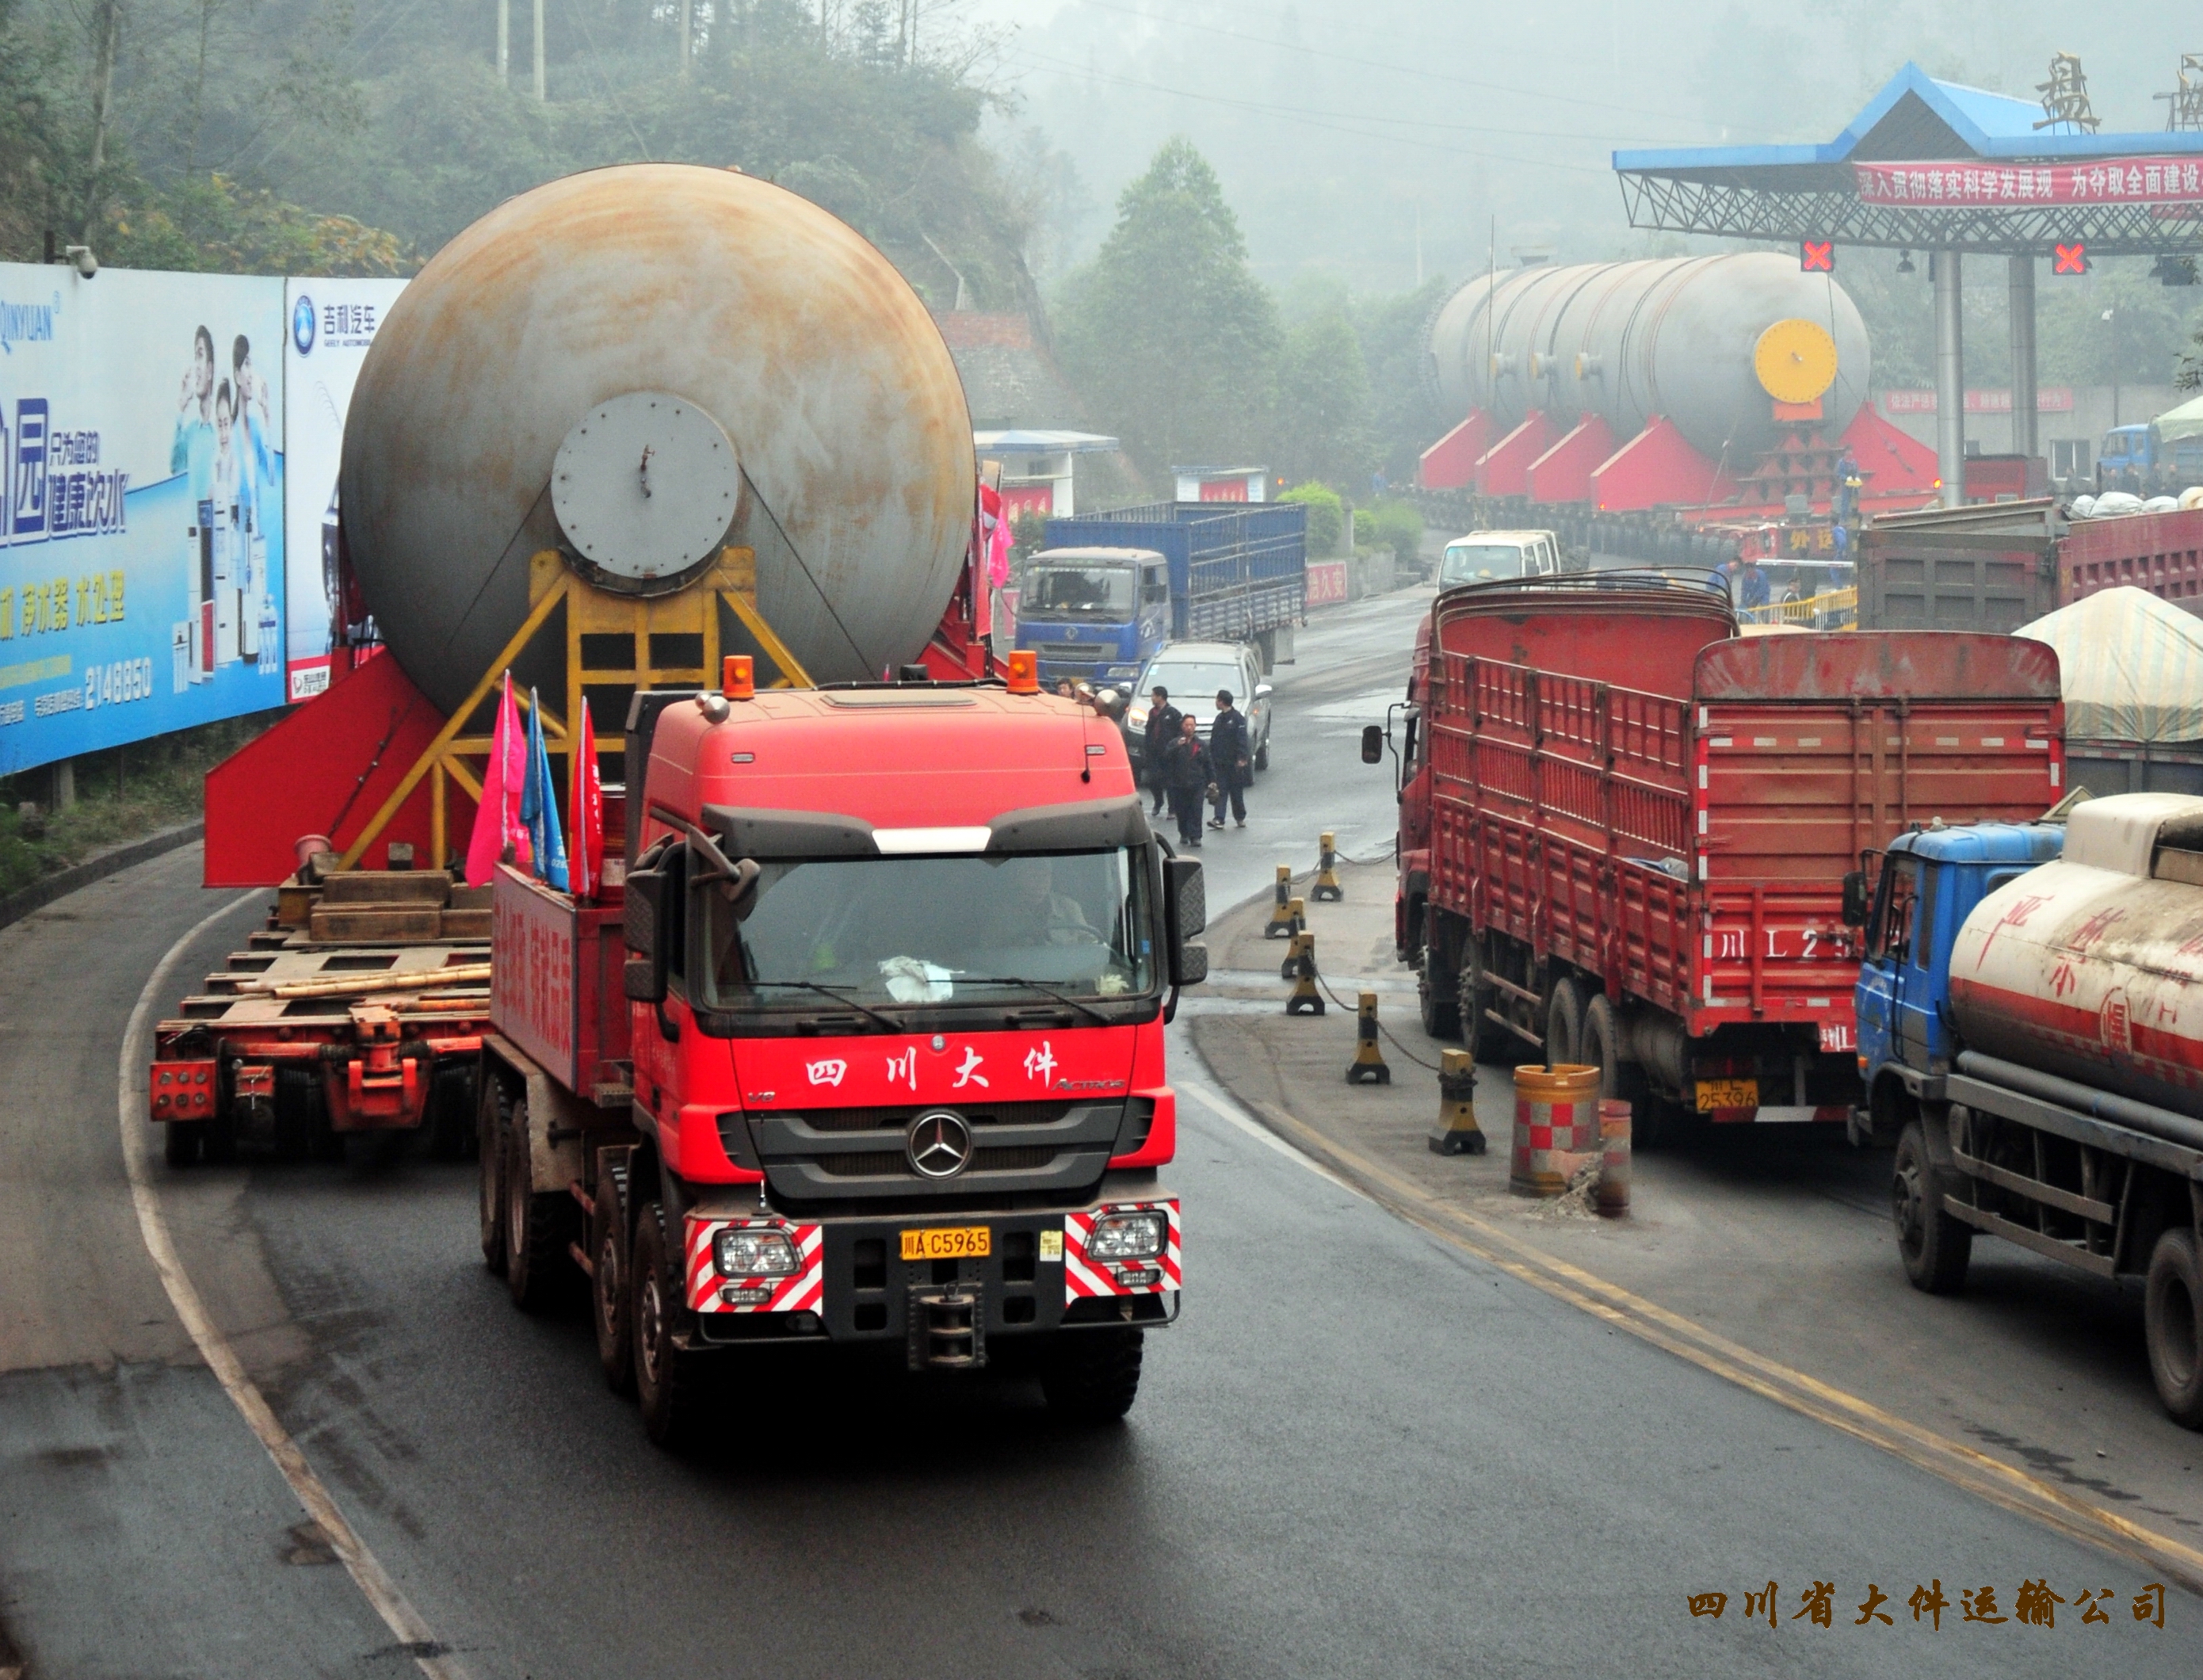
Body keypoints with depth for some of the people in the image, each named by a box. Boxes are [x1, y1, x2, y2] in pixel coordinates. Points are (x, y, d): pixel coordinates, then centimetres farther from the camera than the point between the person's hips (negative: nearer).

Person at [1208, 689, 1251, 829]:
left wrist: (1242, 758, -22)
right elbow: (1213, 740, 17)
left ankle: (1240, 818, 17)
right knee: (1221, 790, -2)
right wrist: (1211, 757, 13)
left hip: (1233, 761, -6)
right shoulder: (1219, 719, 13)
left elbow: (1242, 740, -15)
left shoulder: (1238, 718, -9)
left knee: (1236, 791, 5)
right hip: (1220, 762, 6)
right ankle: (1219, 819, -8)